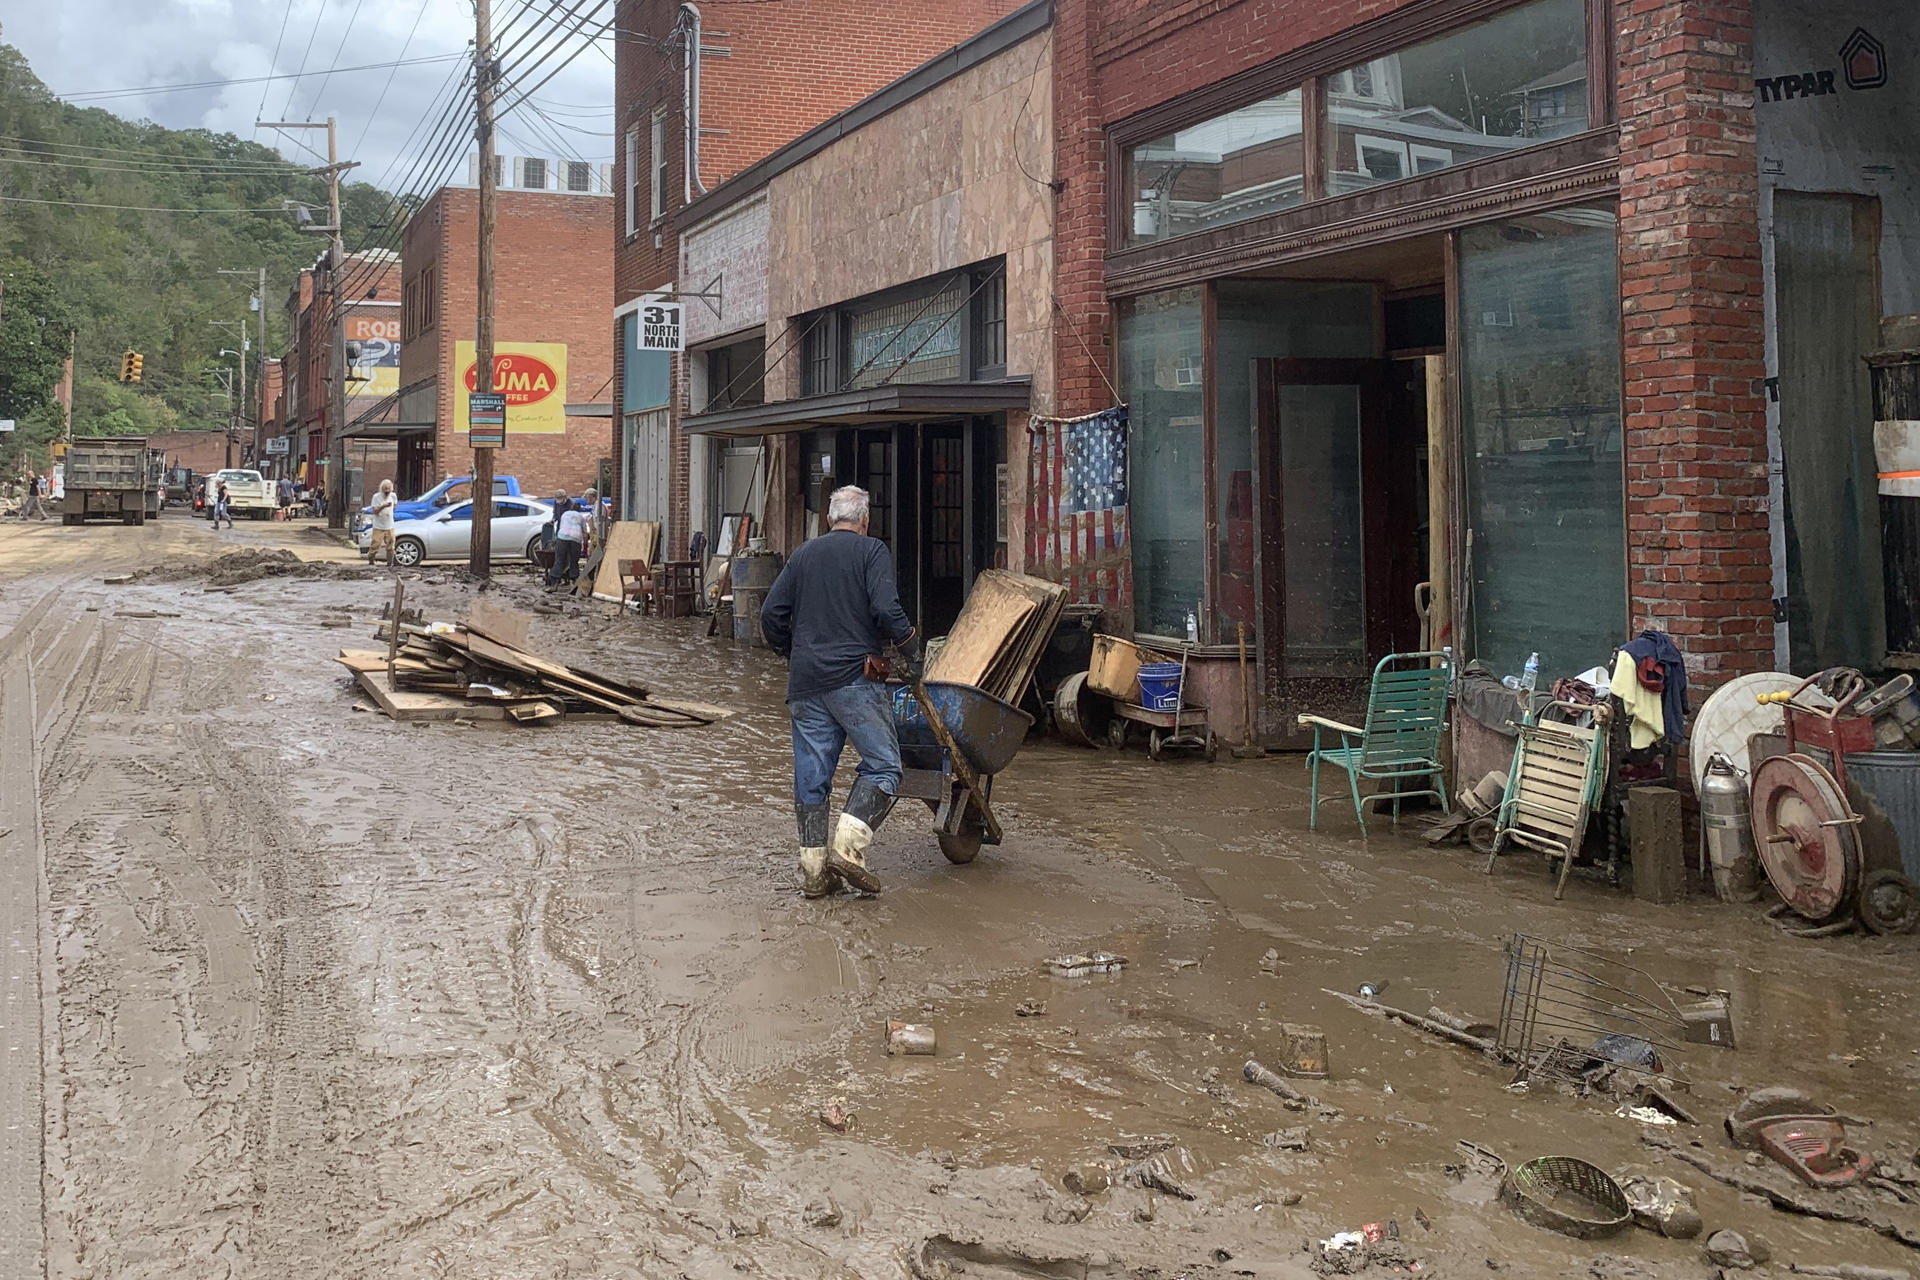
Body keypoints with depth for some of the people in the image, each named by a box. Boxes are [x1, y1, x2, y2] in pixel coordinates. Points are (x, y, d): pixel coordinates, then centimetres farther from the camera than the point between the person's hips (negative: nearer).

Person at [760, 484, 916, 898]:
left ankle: (813, 868, 9)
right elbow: (886, 608, -13)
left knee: (811, 775, 8)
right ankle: (848, 846, -15)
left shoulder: (803, 555, 15)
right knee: (882, 765, 0)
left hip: (805, 681, 6)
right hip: (855, 677, -5)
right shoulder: (872, 551, 0)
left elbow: (771, 615, 12)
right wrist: (905, 638, 6)